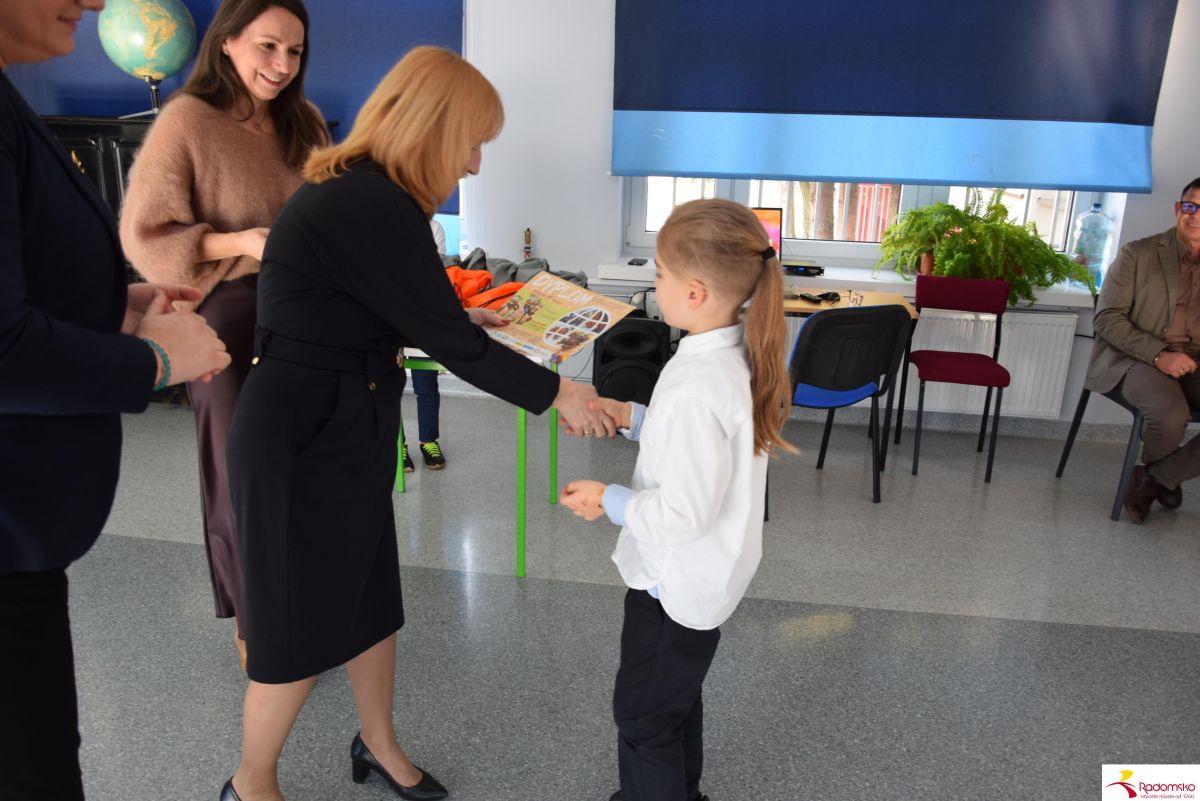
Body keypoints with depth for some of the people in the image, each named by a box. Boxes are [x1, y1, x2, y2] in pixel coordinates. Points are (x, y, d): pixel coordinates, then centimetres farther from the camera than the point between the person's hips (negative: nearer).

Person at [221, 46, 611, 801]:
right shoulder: (370, 207, -25)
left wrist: (458, 316, 18)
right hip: (304, 438, -9)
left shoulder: (356, 191, 6)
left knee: (370, 598, 19)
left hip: (343, 426, 9)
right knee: (303, 622, 8)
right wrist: (556, 392, -10)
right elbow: (448, 341, -20)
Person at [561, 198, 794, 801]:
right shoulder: (739, 355, -4)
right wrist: (634, 418, 3)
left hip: (676, 584, -10)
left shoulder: (696, 388, -33)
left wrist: (610, 501, -16)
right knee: (677, 702, 29)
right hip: (706, 574, 10)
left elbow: (685, 513, -30)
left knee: (643, 717, 12)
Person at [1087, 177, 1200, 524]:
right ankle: (1159, 472, 3)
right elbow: (1106, 318, -5)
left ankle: (1157, 477, -2)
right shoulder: (1138, 254, 2)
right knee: (1171, 415, -34)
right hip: (1137, 358, -4)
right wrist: (1158, 354, -19)